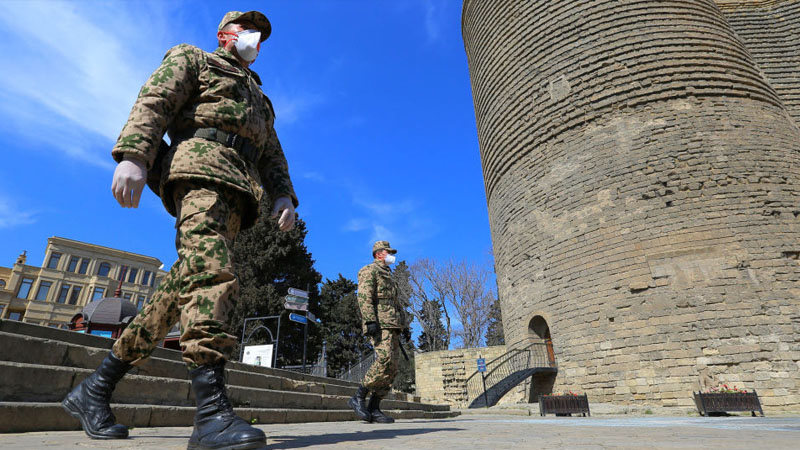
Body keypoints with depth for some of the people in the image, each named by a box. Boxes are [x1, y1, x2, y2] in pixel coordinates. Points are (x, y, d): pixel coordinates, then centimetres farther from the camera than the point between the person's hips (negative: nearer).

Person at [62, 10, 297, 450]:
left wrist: (283, 195, 7)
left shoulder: (260, 99, 38)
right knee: (210, 270, -27)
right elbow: (154, 101, 2)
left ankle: (95, 389, 6)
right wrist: (132, 154, -15)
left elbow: (272, 154, 26)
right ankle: (212, 411, -34)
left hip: (238, 193, 7)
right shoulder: (191, 58, 21)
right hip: (202, 162, -6)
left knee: (184, 286, -3)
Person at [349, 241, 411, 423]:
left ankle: (374, 408, 4)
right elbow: (364, 297, -12)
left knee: (392, 367, 1)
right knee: (385, 360, -22)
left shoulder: (389, 276, 31)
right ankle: (358, 398, -9)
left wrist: (405, 326, 22)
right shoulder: (369, 270, 3)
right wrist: (370, 321, -23)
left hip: (393, 326, 9)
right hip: (379, 324, -9)